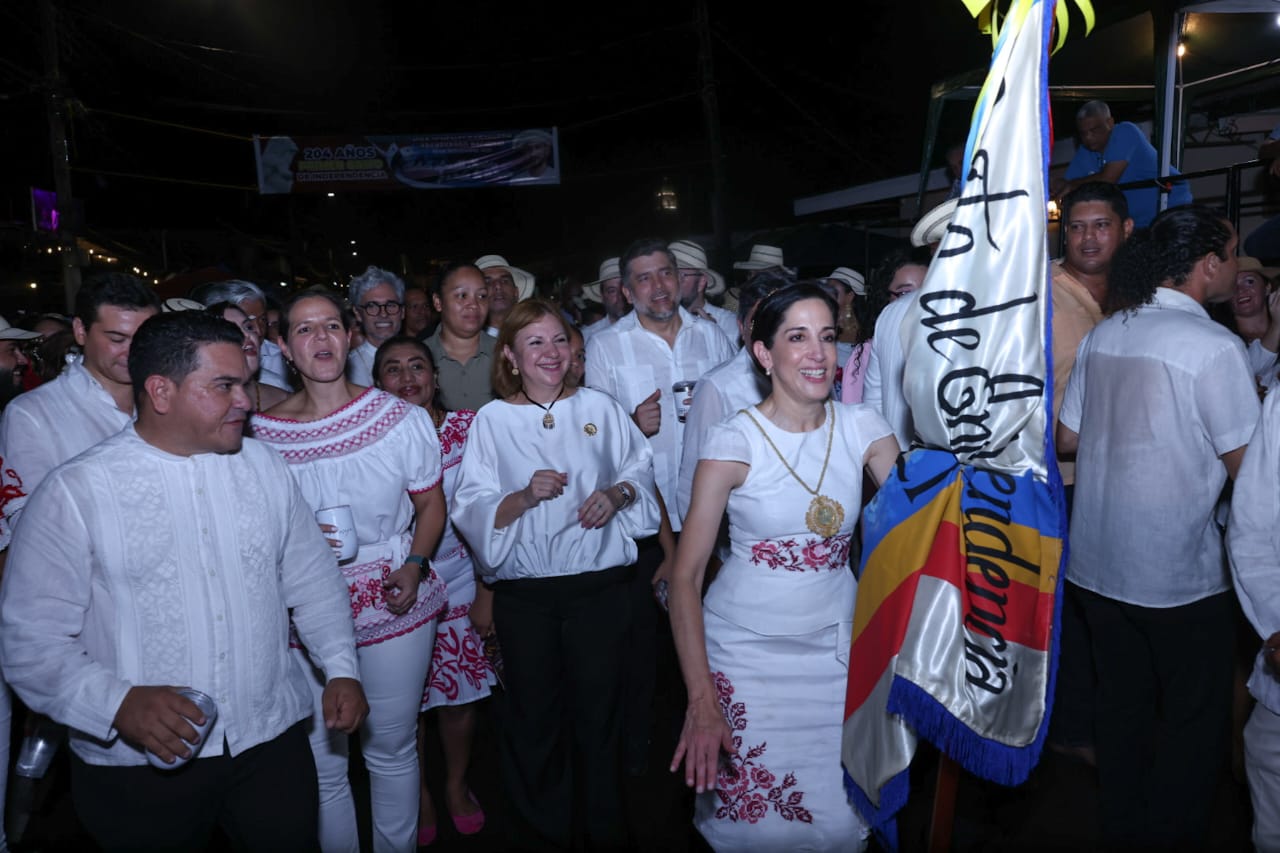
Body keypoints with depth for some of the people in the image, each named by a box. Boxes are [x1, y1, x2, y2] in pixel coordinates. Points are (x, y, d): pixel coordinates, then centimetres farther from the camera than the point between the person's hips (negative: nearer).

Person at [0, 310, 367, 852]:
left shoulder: (264, 468, 2)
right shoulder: (75, 492, -10)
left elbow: (312, 580, 8)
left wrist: (341, 666, 0)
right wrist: (117, 703, -22)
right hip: (138, 766, -3)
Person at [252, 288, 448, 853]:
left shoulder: (400, 418, -6)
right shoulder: (262, 434, -5)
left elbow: (431, 504, 4)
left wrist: (414, 564, -11)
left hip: (395, 608, 0)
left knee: (392, 751, 15)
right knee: (321, 765, 12)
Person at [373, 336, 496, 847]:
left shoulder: (467, 426, -6)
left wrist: (486, 592, -3)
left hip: (458, 585, 1)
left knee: (459, 696, 13)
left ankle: (456, 786, 40)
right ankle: (418, 795, 38)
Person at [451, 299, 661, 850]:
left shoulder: (600, 408, 4)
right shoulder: (492, 420, 0)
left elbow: (642, 470, 11)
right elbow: (471, 511, -4)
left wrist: (619, 493, -9)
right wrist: (525, 497, -20)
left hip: (599, 584, 1)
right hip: (523, 593, 0)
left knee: (599, 712, 10)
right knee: (534, 718, 12)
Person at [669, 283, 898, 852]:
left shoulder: (862, 428, -1)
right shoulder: (734, 441, -13)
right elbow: (686, 576, -14)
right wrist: (701, 700, -21)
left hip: (836, 647, 3)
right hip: (746, 651, -3)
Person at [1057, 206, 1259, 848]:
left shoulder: (1100, 336, 4)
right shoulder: (1214, 347, -15)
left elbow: (1067, 439, 10)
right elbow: (1245, 467, -12)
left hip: (1097, 563, 6)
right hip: (1179, 572, -6)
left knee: (1121, 704, 19)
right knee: (1195, 719, 12)